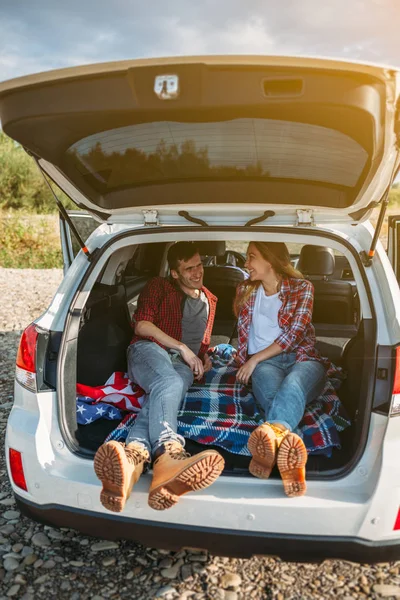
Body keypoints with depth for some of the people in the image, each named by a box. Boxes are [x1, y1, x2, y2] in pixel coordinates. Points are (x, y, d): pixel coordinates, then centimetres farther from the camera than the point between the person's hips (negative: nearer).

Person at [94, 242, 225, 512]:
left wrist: (204, 358, 14)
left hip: (184, 364, 3)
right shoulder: (159, 287, 14)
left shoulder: (210, 300, 30)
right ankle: (168, 454, -70)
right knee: (169, 383, -42)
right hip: (150, 350, -3)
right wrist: (182, 348, -6)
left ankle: (134, 453, -67)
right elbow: (142, 326, 0)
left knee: (163, 394, -37)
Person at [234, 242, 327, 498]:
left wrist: (254, 359, -10)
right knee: (274, 395, -37)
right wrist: (247, 363, 14)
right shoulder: (245, 290, 19)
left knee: (291, 387, -41)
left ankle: (272, 431, -74)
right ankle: (285, 440, -69)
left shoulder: (302, 288, 6)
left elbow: (294, 334, -6)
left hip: (302, 358, -2)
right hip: (264, 363, 2)